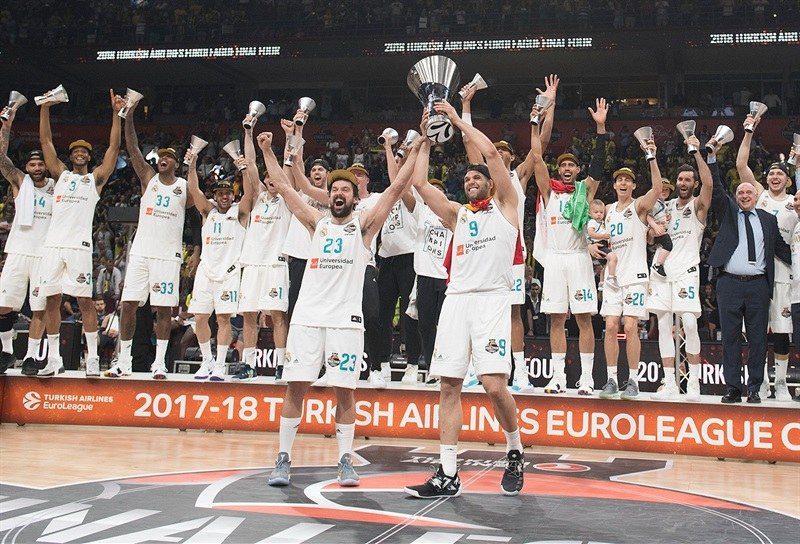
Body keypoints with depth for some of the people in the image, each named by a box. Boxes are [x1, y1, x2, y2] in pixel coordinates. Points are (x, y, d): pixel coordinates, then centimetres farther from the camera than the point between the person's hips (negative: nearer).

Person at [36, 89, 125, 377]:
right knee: (52, 299, 3)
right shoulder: (61, 174, 20)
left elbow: (114, 147, 5)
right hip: (53, 244, 4)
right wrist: (45, 107, 9)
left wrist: (116, 113, -1)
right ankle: (54, 359, 8)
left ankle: (92, 358, -3)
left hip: (79, 245, -3)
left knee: (85, 300, -6)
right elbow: (46, 141, 17)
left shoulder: (96, 178, 12)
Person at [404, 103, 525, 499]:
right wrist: (427, 138, 18)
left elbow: (492, 153, 0)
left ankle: (515, 452, 11)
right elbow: (419, 183, 16)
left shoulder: (504, 205, 11)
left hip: (491, 299, -5)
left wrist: (459, 121, 7)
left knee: (494, 383, -15)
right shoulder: (457, 214, 24)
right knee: (449, 384, -1)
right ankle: (447, 475, 2)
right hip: (456, 299, 5)